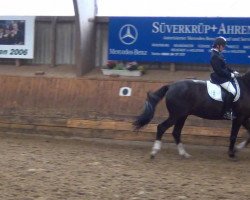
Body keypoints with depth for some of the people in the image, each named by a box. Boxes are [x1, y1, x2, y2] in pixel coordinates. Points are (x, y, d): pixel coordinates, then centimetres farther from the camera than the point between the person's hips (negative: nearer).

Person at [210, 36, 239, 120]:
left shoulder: (218, 54, 11)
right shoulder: (214, 56, -21)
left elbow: (225, 66, 18)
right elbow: (219, 71, -24)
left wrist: (233, 72, 7)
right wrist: (231, 75, -17)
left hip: (223, 76, 11)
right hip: (220, 78, -11)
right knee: (232, 91, -23)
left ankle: (230, 108, 21)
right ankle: (227, 112, -18)